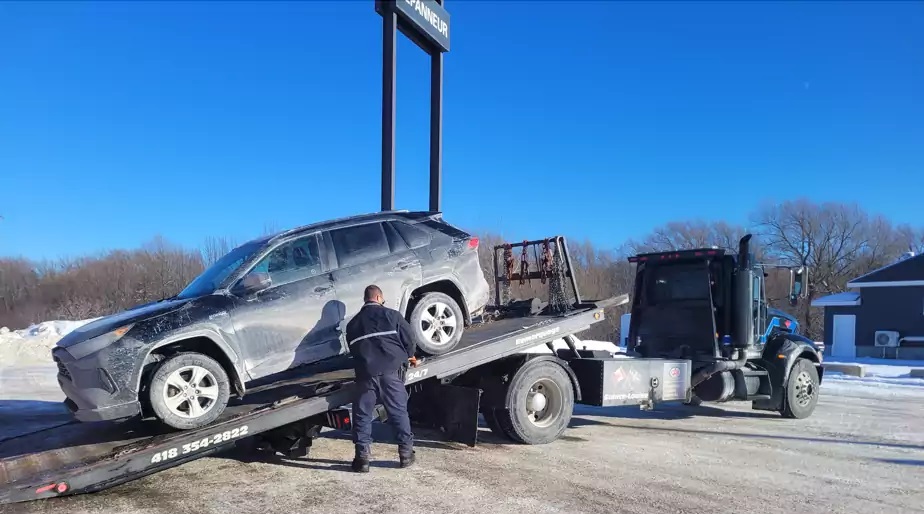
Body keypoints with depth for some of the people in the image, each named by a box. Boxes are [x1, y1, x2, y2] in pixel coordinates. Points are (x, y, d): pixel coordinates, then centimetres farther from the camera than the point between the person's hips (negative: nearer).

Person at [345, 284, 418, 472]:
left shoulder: (353, 323, 16)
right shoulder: (391, 315, 6)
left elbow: (352, 349, 18)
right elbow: (409, 340, 3)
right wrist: (409, 357, 23)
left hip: (365, 373, 2)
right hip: (391, 371, -1)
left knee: (362, 415, 8)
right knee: (399, 412, 9)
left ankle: (362, 457, 5)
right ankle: (406, 453, 14)